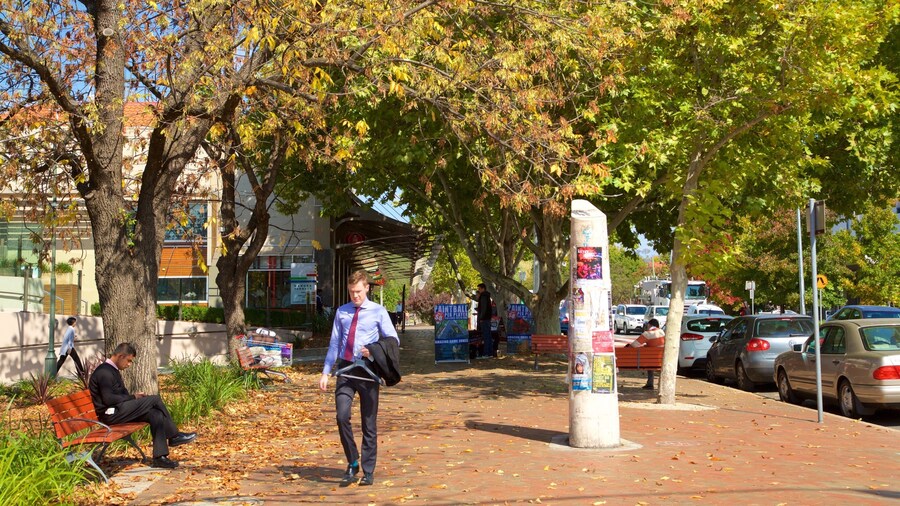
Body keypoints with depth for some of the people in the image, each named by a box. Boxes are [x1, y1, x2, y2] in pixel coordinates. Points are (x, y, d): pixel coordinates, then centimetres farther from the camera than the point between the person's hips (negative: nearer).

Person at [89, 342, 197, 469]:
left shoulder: (113, 371, 19)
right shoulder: (104, 372, -14)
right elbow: (108, 399, -22)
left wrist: (134, 397, 1)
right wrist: (133, 397, -12)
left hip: (120, 411, 10)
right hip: (111, 414, -10)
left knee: (156, 415, -10)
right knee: (155, 399, -16)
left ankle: (159, 456, -12)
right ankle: (174, 436, -4)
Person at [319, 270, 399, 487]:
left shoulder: (378, 311, 1)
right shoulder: (342, 312, 10)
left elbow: (393, 339, 0)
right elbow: (334, 344, 13)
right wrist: (326, 372, 8)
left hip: (367, 370, -2)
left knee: (369, 422, 5)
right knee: (342, 416, -14)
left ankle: (368, 471, 16)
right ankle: (352, 464, 4)